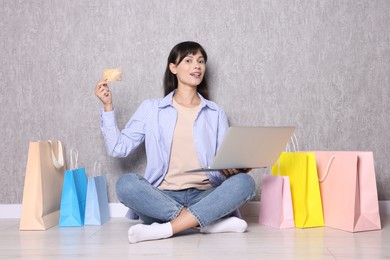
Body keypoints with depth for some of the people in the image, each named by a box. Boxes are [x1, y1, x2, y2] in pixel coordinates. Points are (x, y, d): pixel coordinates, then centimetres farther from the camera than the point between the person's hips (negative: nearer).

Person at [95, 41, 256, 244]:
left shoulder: (215, 113, 15)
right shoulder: (151, 109, 12)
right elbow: (119, 148, 6)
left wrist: (235, 167, -14)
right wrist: (108, 106, 0)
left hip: (205, 197, 1)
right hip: (162, 198, -1)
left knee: (244, 182, -28)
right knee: (126, 183, -31)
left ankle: (165, 229, -34)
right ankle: (212, 222, -31)